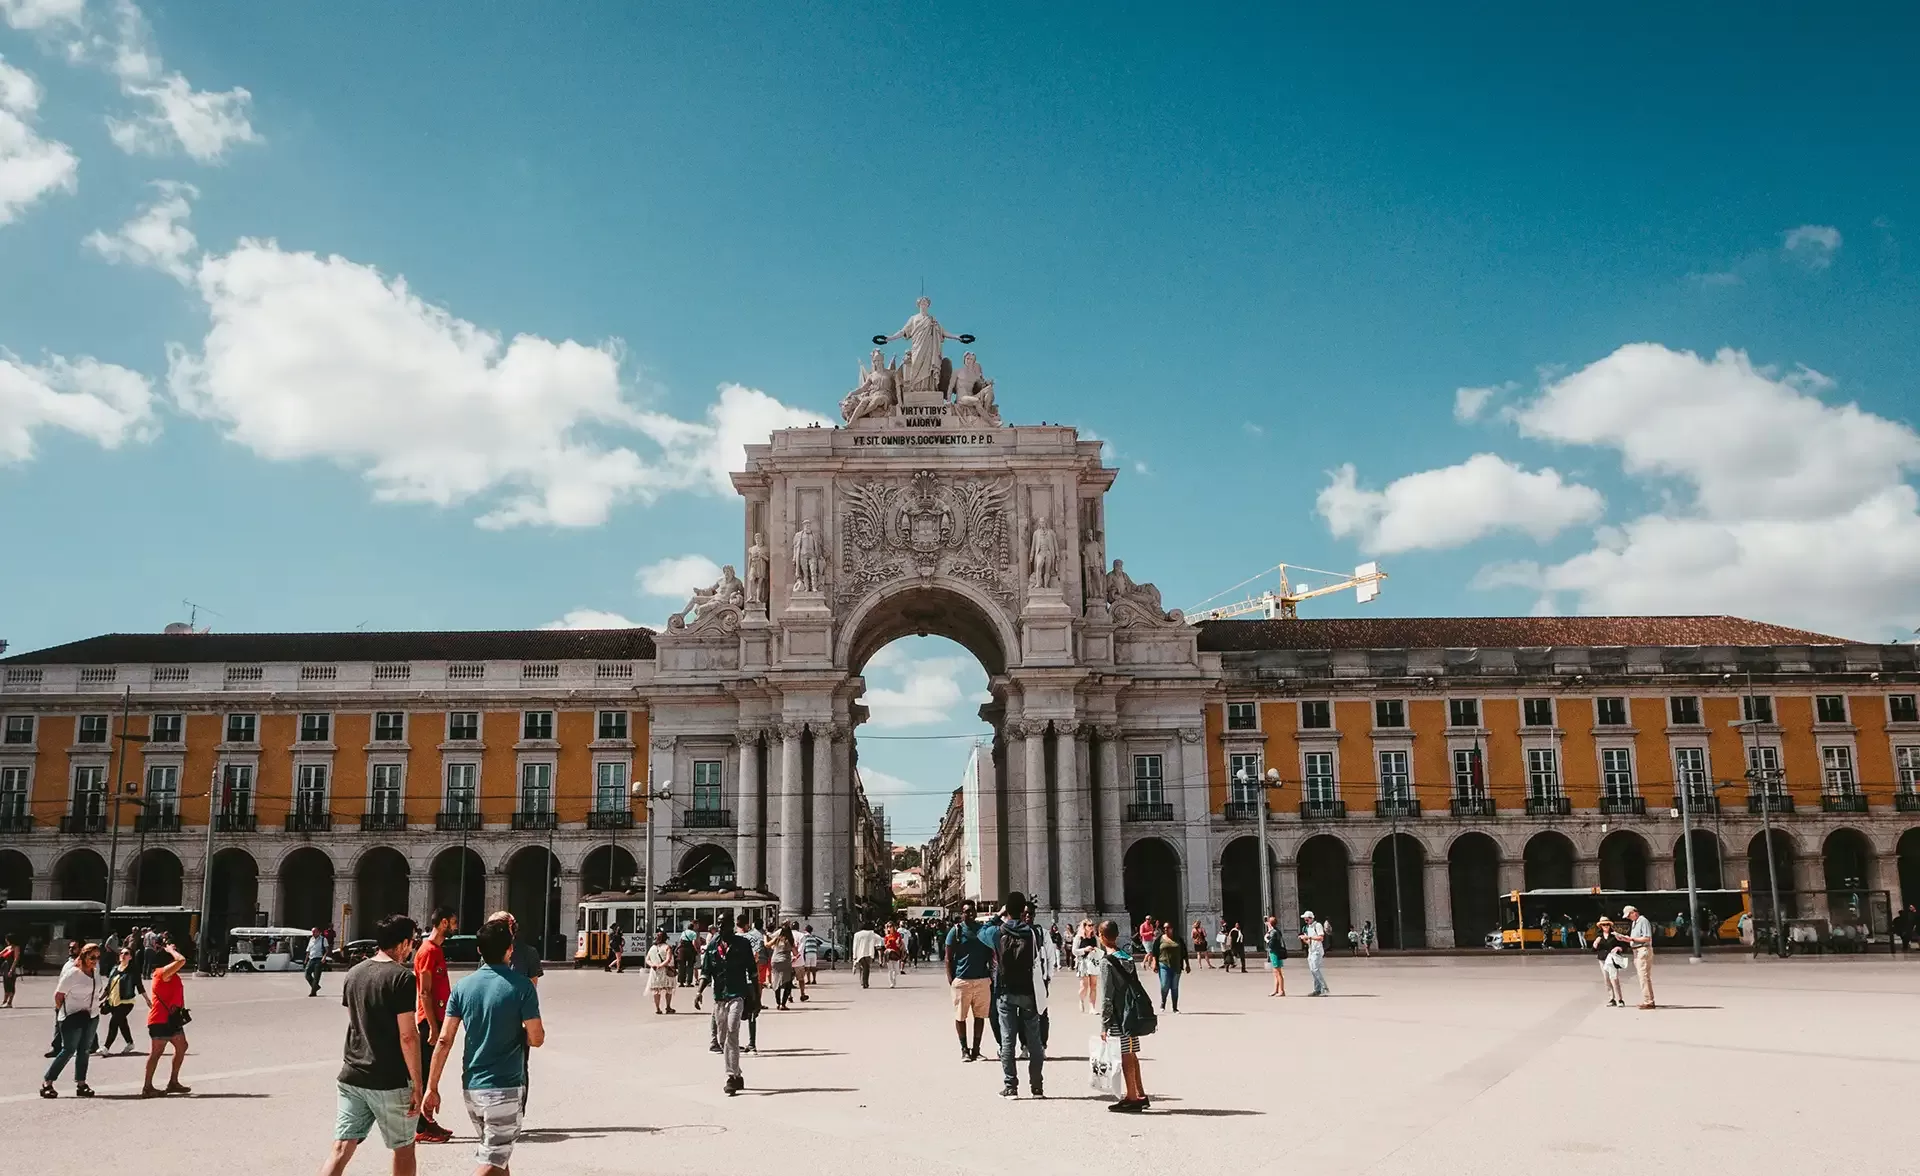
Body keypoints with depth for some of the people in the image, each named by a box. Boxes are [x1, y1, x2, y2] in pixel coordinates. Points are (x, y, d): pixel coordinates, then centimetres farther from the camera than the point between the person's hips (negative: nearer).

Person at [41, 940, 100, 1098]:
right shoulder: (73, 973, -15)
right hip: (72, 1017, -7)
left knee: (84, 1050, 8)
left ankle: (81, 1084, 14)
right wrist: (62, 1011, 0)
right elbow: (58, 995, -10)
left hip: (90, 1016, 7)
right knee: (68, 1050, -7)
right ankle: (46, 1083, 3)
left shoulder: (96, 970, 5)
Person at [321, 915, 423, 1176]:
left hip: (351, 1076, 6)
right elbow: (407, 1036, -17)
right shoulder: (402, 977, -14)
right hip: (391, 1082, -5)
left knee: (341, 1149, 3)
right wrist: (418, 1084, -12)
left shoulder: (353, 973, 7)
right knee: (403, 1149, 12)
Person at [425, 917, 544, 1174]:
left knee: (495, 1154, 22)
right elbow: (536, 1039, -10)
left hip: (471, 1087, 5)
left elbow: (444, 1041, -1)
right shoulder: (522, 986, -12)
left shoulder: (463, 986, 1)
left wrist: (432, 1088, 3)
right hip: (505, 1088, -5)